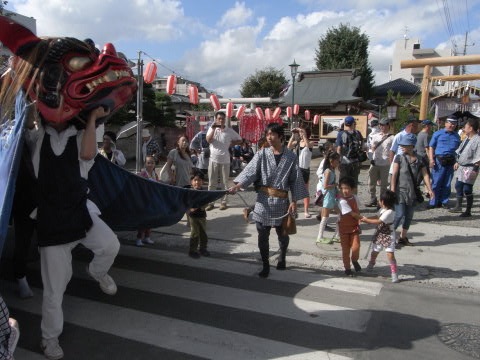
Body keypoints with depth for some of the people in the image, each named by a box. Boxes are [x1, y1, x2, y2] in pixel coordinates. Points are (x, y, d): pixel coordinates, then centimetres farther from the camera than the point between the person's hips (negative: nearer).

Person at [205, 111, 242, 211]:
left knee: (224, 183, 7)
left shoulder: (230, 131, 1)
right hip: (213, 159, 0)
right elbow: (208, 140, -13)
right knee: (212, 183, 4)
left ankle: (223, 202, 15)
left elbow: (239, 140, 10)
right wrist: (213, 129, -19)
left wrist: (230, 144, -1)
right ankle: (210, 202, 11)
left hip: (225, 160, 0)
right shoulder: (212, 129, 2)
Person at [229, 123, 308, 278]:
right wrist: (237, 185, -27)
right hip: (263, 200, 0)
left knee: (282, 234, 15)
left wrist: (294, 201, -5)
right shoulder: (261, 154, 0)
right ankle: (265, 266, 20)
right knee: (263, 235, 4)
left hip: (282, 201, 0)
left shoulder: (290, 157, 0)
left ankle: (282, 257, 43)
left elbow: (295, 180, 1)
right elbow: (250, 171, -12)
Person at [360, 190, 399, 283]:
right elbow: (377, 217, 12)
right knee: (374, 252, 21)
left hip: (388, 236, -8)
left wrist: (366, 220, -17)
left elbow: (378, 221, -27)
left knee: (390, 255, -12)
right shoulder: (382, 210, 1)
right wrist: (366, 218, -2)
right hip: (379, 235, 8)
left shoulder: (389, 212, -26)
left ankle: (394, 274, -1)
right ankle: (371, 265, 47)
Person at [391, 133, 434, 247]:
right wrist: (392, 189, -15)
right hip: (400, 191, -4)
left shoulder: (419, 160, 3)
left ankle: (403, 237, 24)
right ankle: (390, 235, 3)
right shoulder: (399, 158, -4)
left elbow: (425, 175, -1)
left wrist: (429, 189, -10)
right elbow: (394, 174, -8)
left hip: (413, 193, 4)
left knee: (409, 216, 11)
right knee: (399, 214, -11)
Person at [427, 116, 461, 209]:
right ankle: (434, 202, 2)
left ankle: (444, 202, 16)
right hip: (439, 160, -4)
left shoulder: (456, 136, 15)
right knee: (436, 182, -3)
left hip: (451, 162, 4)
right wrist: (431, 159, -10)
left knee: (447, 183, 8)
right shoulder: (438, 133, 4)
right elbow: (431, 147, 0)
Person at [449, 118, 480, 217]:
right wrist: (457, 162, 22)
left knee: (467, 189, -5)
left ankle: (468, 211, 7)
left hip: (470, 168, -9)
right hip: (461, 166, 9)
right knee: (458, 186, 15)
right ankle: (458, 207, 29)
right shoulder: (467, 138, 11)